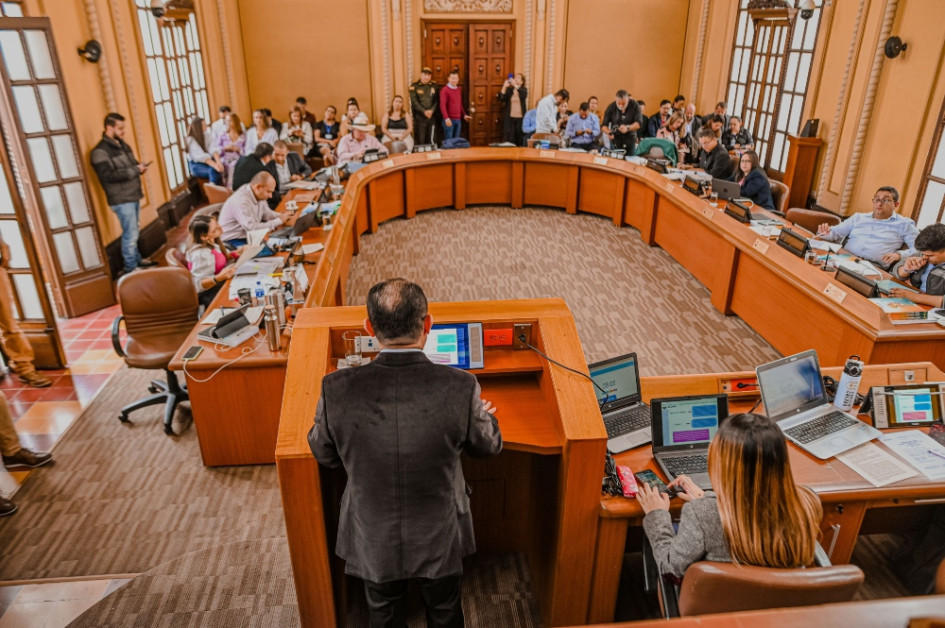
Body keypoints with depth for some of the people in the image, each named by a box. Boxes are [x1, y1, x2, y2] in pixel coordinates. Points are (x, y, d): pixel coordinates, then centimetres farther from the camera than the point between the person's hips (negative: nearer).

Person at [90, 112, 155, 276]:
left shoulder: (123, 145, 12)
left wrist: (140, 166, -3)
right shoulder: (100, 151, -15)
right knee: (130, 234, -4)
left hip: (134, 196, 8)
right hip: (121, 200, -8)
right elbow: (108, 176, -24)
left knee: (133, 232, 18)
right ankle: (130, 269, 7)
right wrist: (135, 170, -23)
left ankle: (137, 260, 31)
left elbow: (132, 164, 23)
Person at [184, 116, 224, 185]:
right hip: (196, 165, -5)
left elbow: (212, 149, -10)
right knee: (213, 170, -34)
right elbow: (201, 156, -25)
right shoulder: (190, 140, -11)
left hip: (208, 161, 5)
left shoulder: (205, 135, 7)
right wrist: (215, 165, -40)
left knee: (222, 166, -27)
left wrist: (218, 161, -30)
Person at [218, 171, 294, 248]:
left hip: (249, 236, 8)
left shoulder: (258, 195, -1)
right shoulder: (241, 201, -26)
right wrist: (279, 221, -23)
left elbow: (266, 213, 13)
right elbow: (252, 228, -30)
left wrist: (283, 217, -7)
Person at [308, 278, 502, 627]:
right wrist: (483, 416, 13)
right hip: (439, 541, 0)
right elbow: (488, 446, -9)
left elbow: (323, 453, -7)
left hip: (373, 542, 1)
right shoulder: (460, 387, -29)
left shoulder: (337, 389, -27)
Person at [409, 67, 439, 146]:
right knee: (420, 140, -5)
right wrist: (424, 111, -15)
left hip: (432, 117, 3)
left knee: (430, 140, 8)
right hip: (419, 117, -3)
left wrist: (432, 110, -13)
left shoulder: (434, 86, 10)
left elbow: (437, 100, 3)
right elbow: (414, 101, -8)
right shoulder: (414, 86, 1)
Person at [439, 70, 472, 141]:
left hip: (458, 119, 6)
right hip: (449, 120, -6)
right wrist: (446, 118, -22)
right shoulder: (445, 90, -6)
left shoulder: (459, 89, 14)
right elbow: (442, 106, -13)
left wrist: (464, 115, 16)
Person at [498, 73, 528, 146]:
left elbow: (523, 95, -19)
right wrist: (504, 86, -19)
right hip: (509, 117, 0)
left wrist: (515, 85, -29)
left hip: (520, 118, 0)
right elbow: (501, 98, -8)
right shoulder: (509, 89, 6)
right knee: (509, 138, -5)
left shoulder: (524, 89, 5)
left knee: (520, 138, 0)